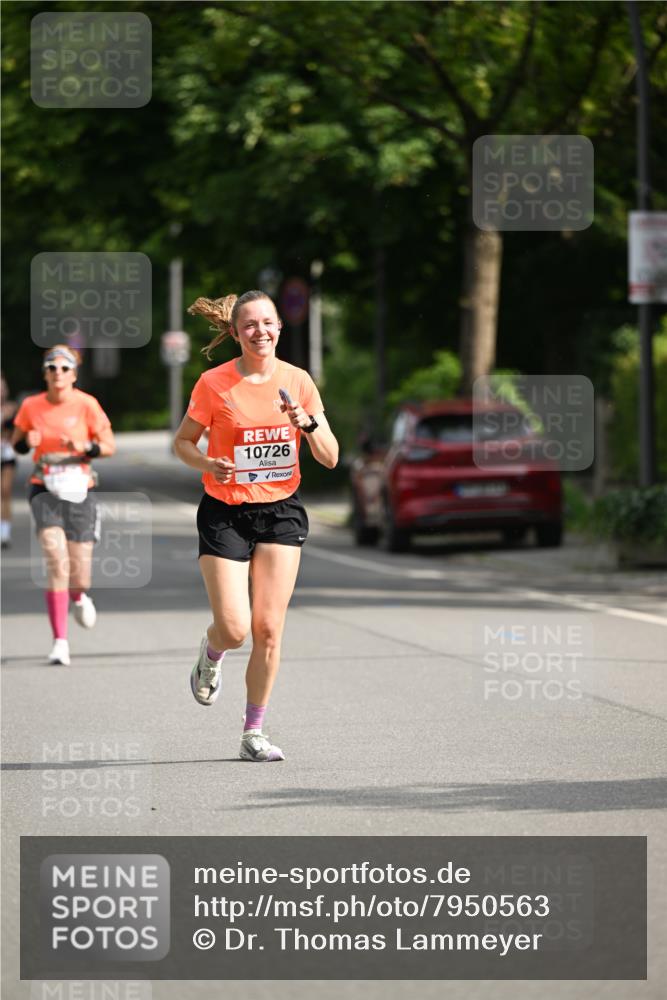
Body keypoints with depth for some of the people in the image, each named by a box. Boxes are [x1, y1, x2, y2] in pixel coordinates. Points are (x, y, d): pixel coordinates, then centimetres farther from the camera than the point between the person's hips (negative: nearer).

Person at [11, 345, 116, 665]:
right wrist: (27, 442, -9)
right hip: (45, 491, 0)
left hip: (79, 491, 0)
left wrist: (85, 447, -19)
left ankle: (79, 597, 41)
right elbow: (17, 443, 14)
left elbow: (109, 446, 0)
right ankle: (60, 641, -16)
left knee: (78, 575, -1)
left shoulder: (86, 405, -4)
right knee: (56, 560, -20)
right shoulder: (31, 407, 1)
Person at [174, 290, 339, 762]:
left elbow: (330, 458, 0)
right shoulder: (215, 383, -8)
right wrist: (208, 464, -18)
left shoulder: (297, 381, -1)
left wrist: (309, 423, -19)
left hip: (281, 511, 2)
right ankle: (211, 654, 28)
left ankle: (254, 732, 10)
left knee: (268, 629, -3)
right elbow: (183, 441, 3)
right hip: (225, 513, -2)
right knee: (234, 628, -10)